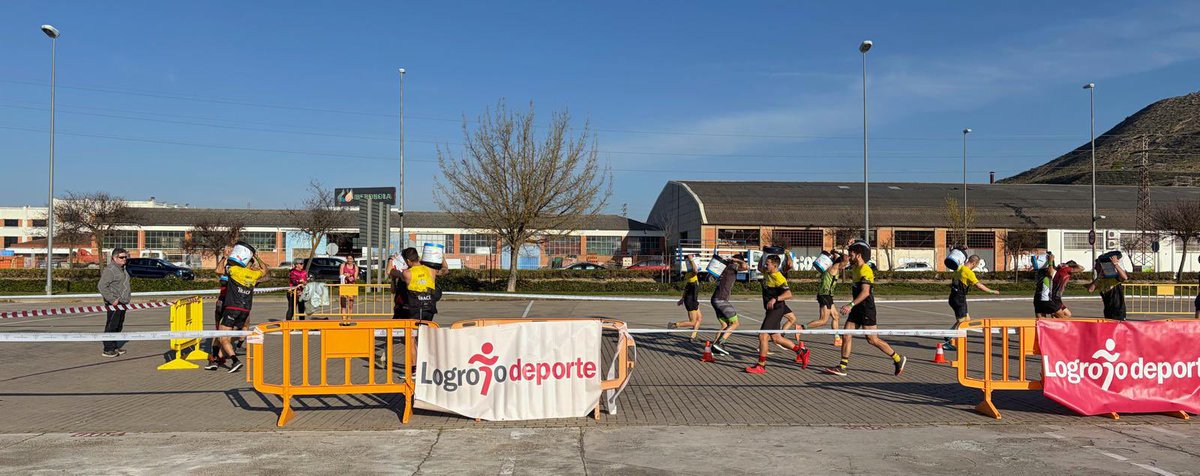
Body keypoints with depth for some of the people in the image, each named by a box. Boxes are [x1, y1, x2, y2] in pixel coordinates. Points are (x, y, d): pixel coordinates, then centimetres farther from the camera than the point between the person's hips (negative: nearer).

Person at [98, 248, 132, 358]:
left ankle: (115, 347, 22)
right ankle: (107, 350, -2)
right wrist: (112, 300, -21)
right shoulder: (110, 270, -13)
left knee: (119, 326, 14)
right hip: (114, 304, -9)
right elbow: (102, 286, -20)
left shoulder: (123, 269, 17)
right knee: (111, 326, -6)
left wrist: (126, 297, 18)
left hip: (122, 302, 9)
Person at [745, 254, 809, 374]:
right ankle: (801, 351, 28)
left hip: (776, 310, -9)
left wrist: (775, 299, -40)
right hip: (771, 309, 9)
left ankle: (761, 366, -2)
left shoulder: (779, 278, -19)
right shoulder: (767, 272, 8)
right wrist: (763, 258, 14)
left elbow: (788, 294, -30)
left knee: (763, 336, -11)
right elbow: (760, 268, 32)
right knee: (776, 338, 14)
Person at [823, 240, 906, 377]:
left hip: (867, 309, -9)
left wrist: (851, 305, -34)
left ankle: (898, 359, 12)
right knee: (847, 335, 2)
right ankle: (842, 367, 3)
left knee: (872, 340, -4)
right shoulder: (855, 269, 12)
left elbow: (865, 292, -29)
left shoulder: (865, 270, -17)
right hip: (857, 309, 9)